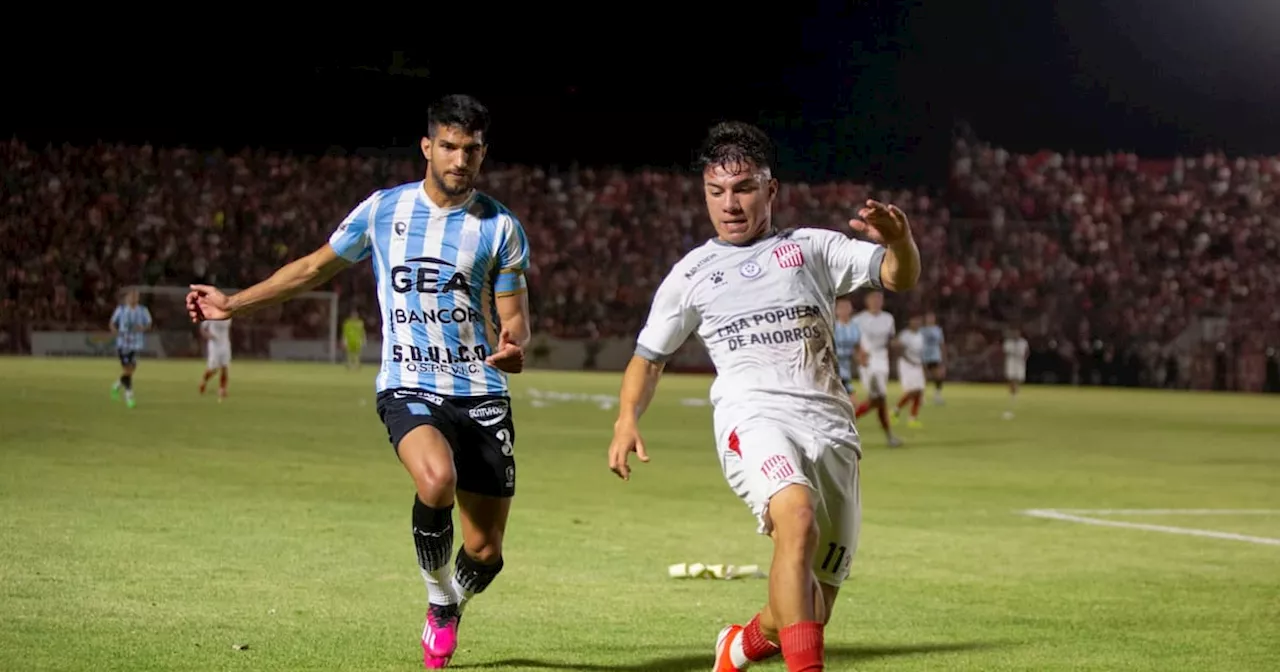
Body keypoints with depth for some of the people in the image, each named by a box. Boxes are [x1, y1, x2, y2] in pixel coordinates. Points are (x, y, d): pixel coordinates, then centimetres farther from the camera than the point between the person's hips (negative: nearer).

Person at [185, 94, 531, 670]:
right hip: (409, 388, -1)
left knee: (485, 552, -1)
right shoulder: (383, 210, 5)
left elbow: (513, 314, 8)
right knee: (437, 479, -35)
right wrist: (233, 304, 20)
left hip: (481, 395, 2)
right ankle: (440, 599, -6)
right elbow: (316, 267, 18)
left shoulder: (500, 227, 4)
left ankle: (446, 614, 37)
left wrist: (514, 345, -17)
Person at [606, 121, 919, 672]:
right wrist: (627, 418, 6)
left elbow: (900, 277, 6)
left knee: (811, 608, 5)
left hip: (829, 424, 2)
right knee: (798, 519, -35)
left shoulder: (812, 248, 16)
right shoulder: (692, 274, 17)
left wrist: (899, 241, -17)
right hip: (753, 418, -2)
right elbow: (649, 356, 24)